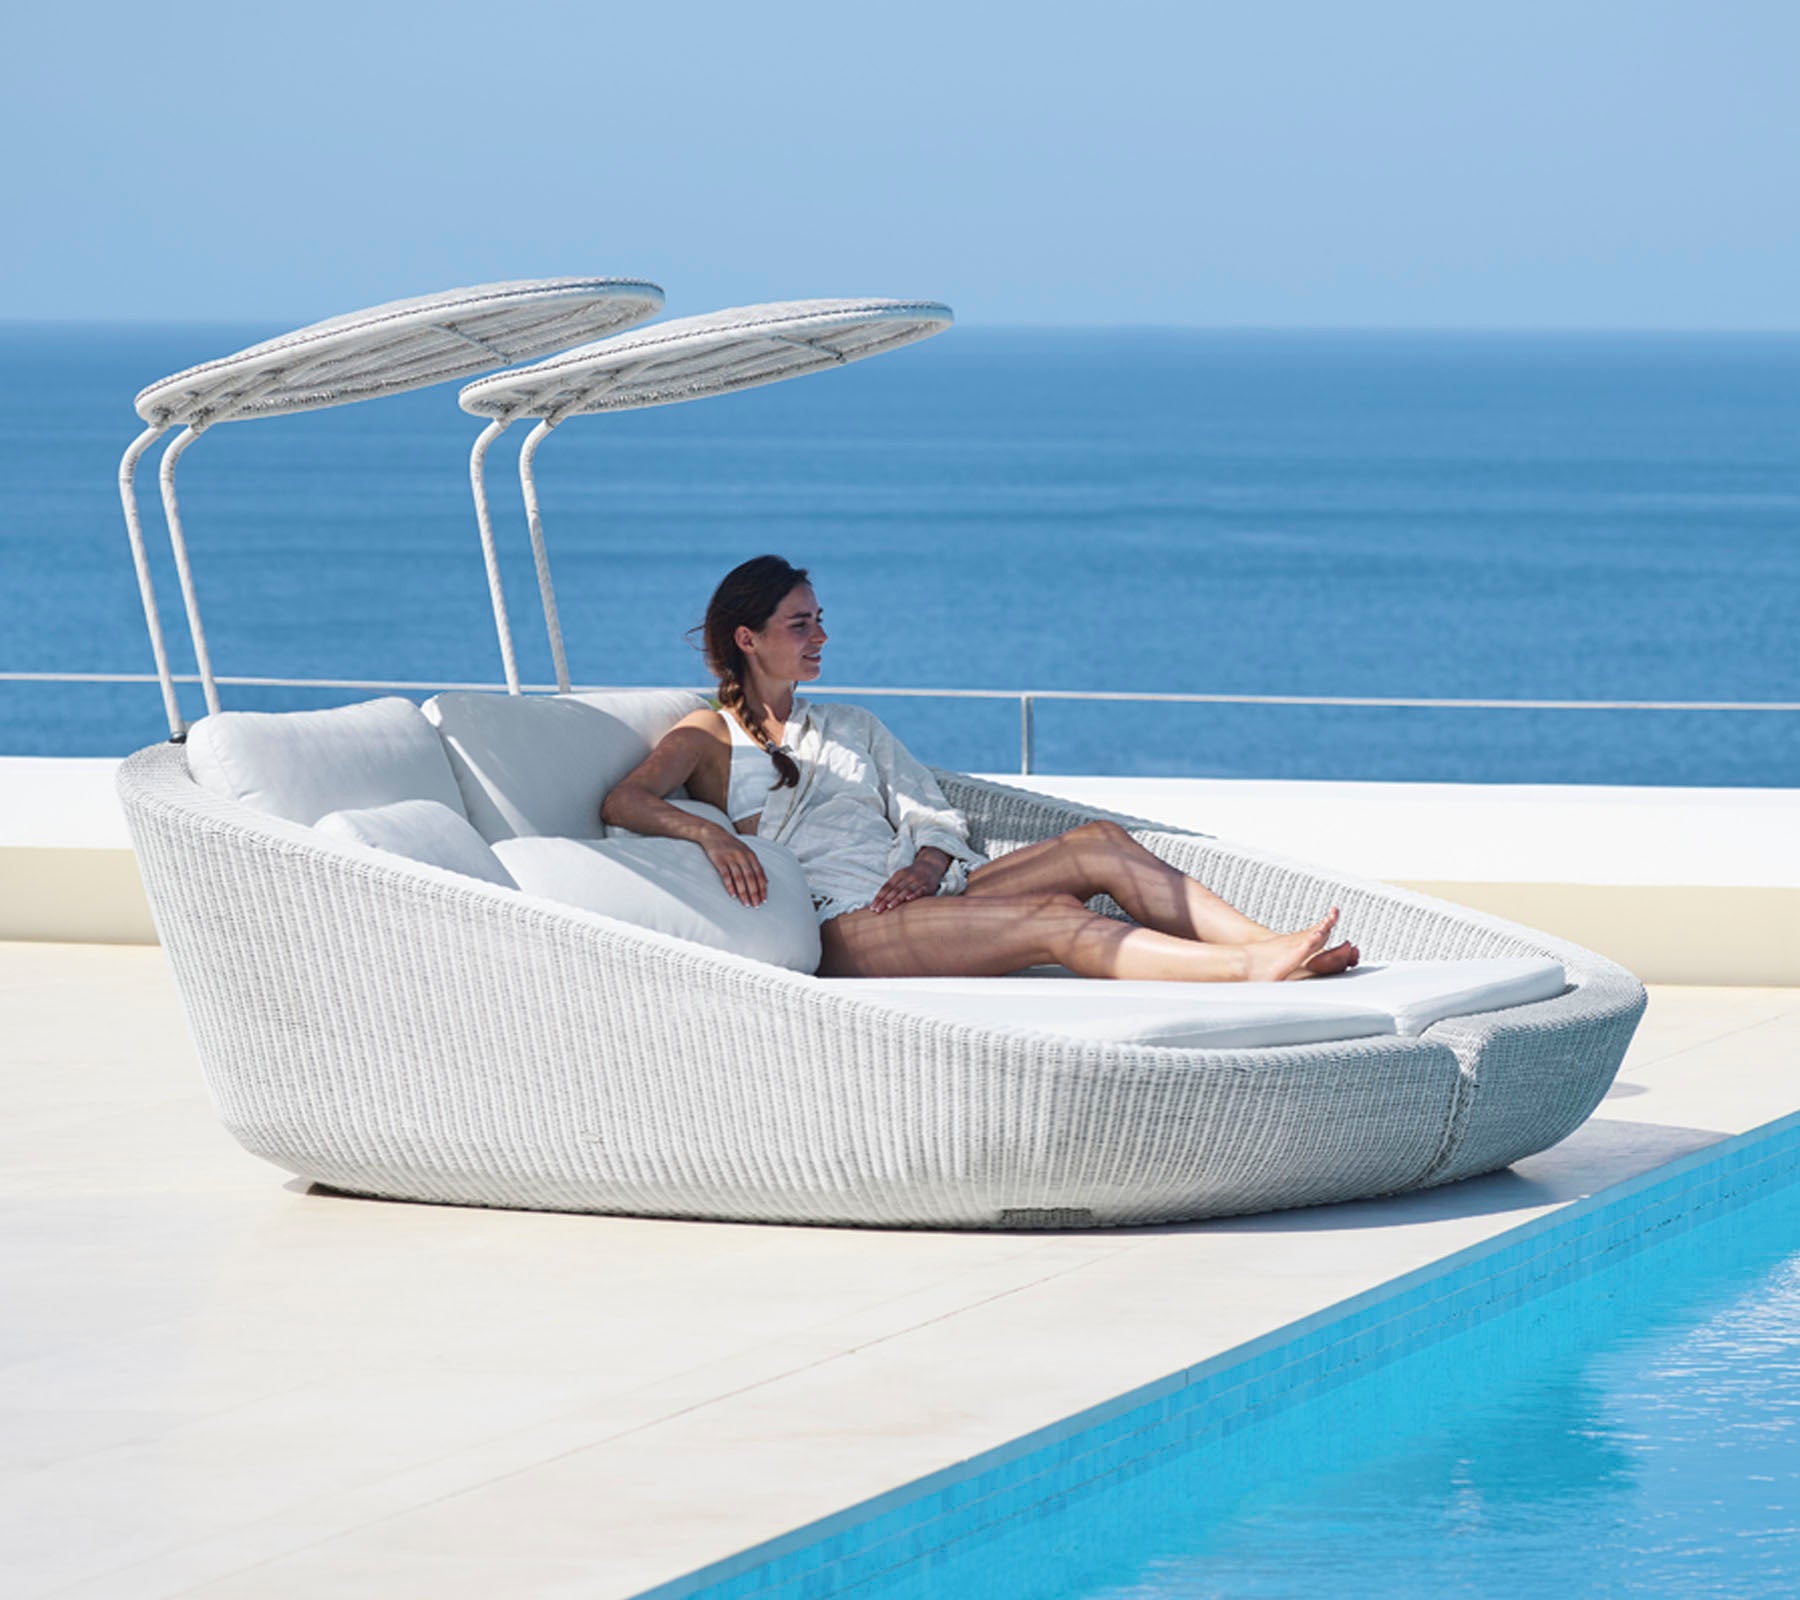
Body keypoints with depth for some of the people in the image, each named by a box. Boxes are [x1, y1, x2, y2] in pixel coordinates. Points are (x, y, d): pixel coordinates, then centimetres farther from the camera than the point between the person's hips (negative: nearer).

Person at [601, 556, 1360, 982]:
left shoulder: (849, 727, 29)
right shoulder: (709, 738, 10)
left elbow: (937, 819, 21)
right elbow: (622, 803, -7)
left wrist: (926, 867, -3)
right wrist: (708, 832, -27)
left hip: (913, 896, 7)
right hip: (842, 934, -7)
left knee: (1098, 844, -17)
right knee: (1059, 921, -29)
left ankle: (1265, 944, -32)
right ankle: (1254, 969, -44)